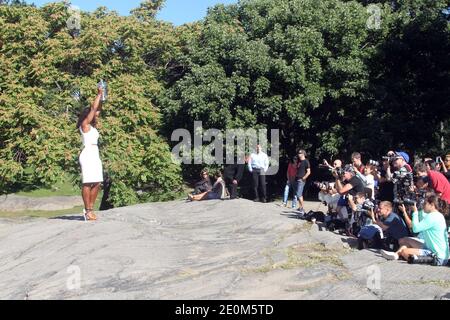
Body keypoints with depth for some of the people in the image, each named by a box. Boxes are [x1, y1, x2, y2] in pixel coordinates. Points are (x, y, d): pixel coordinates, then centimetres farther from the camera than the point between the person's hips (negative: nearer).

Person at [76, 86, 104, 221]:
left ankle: (90, 209, 10)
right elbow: (93, 108, -5)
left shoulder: (92, 126, 20)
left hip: (95, 155, 9)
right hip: (88, 155, -9)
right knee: (88, 183, -8)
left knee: (97, 184, 5)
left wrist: (101, 97, 16)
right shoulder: (85, 124, -1)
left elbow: (98, 109, 23)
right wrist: (99, 94, 2)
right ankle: (87, 210, -6)